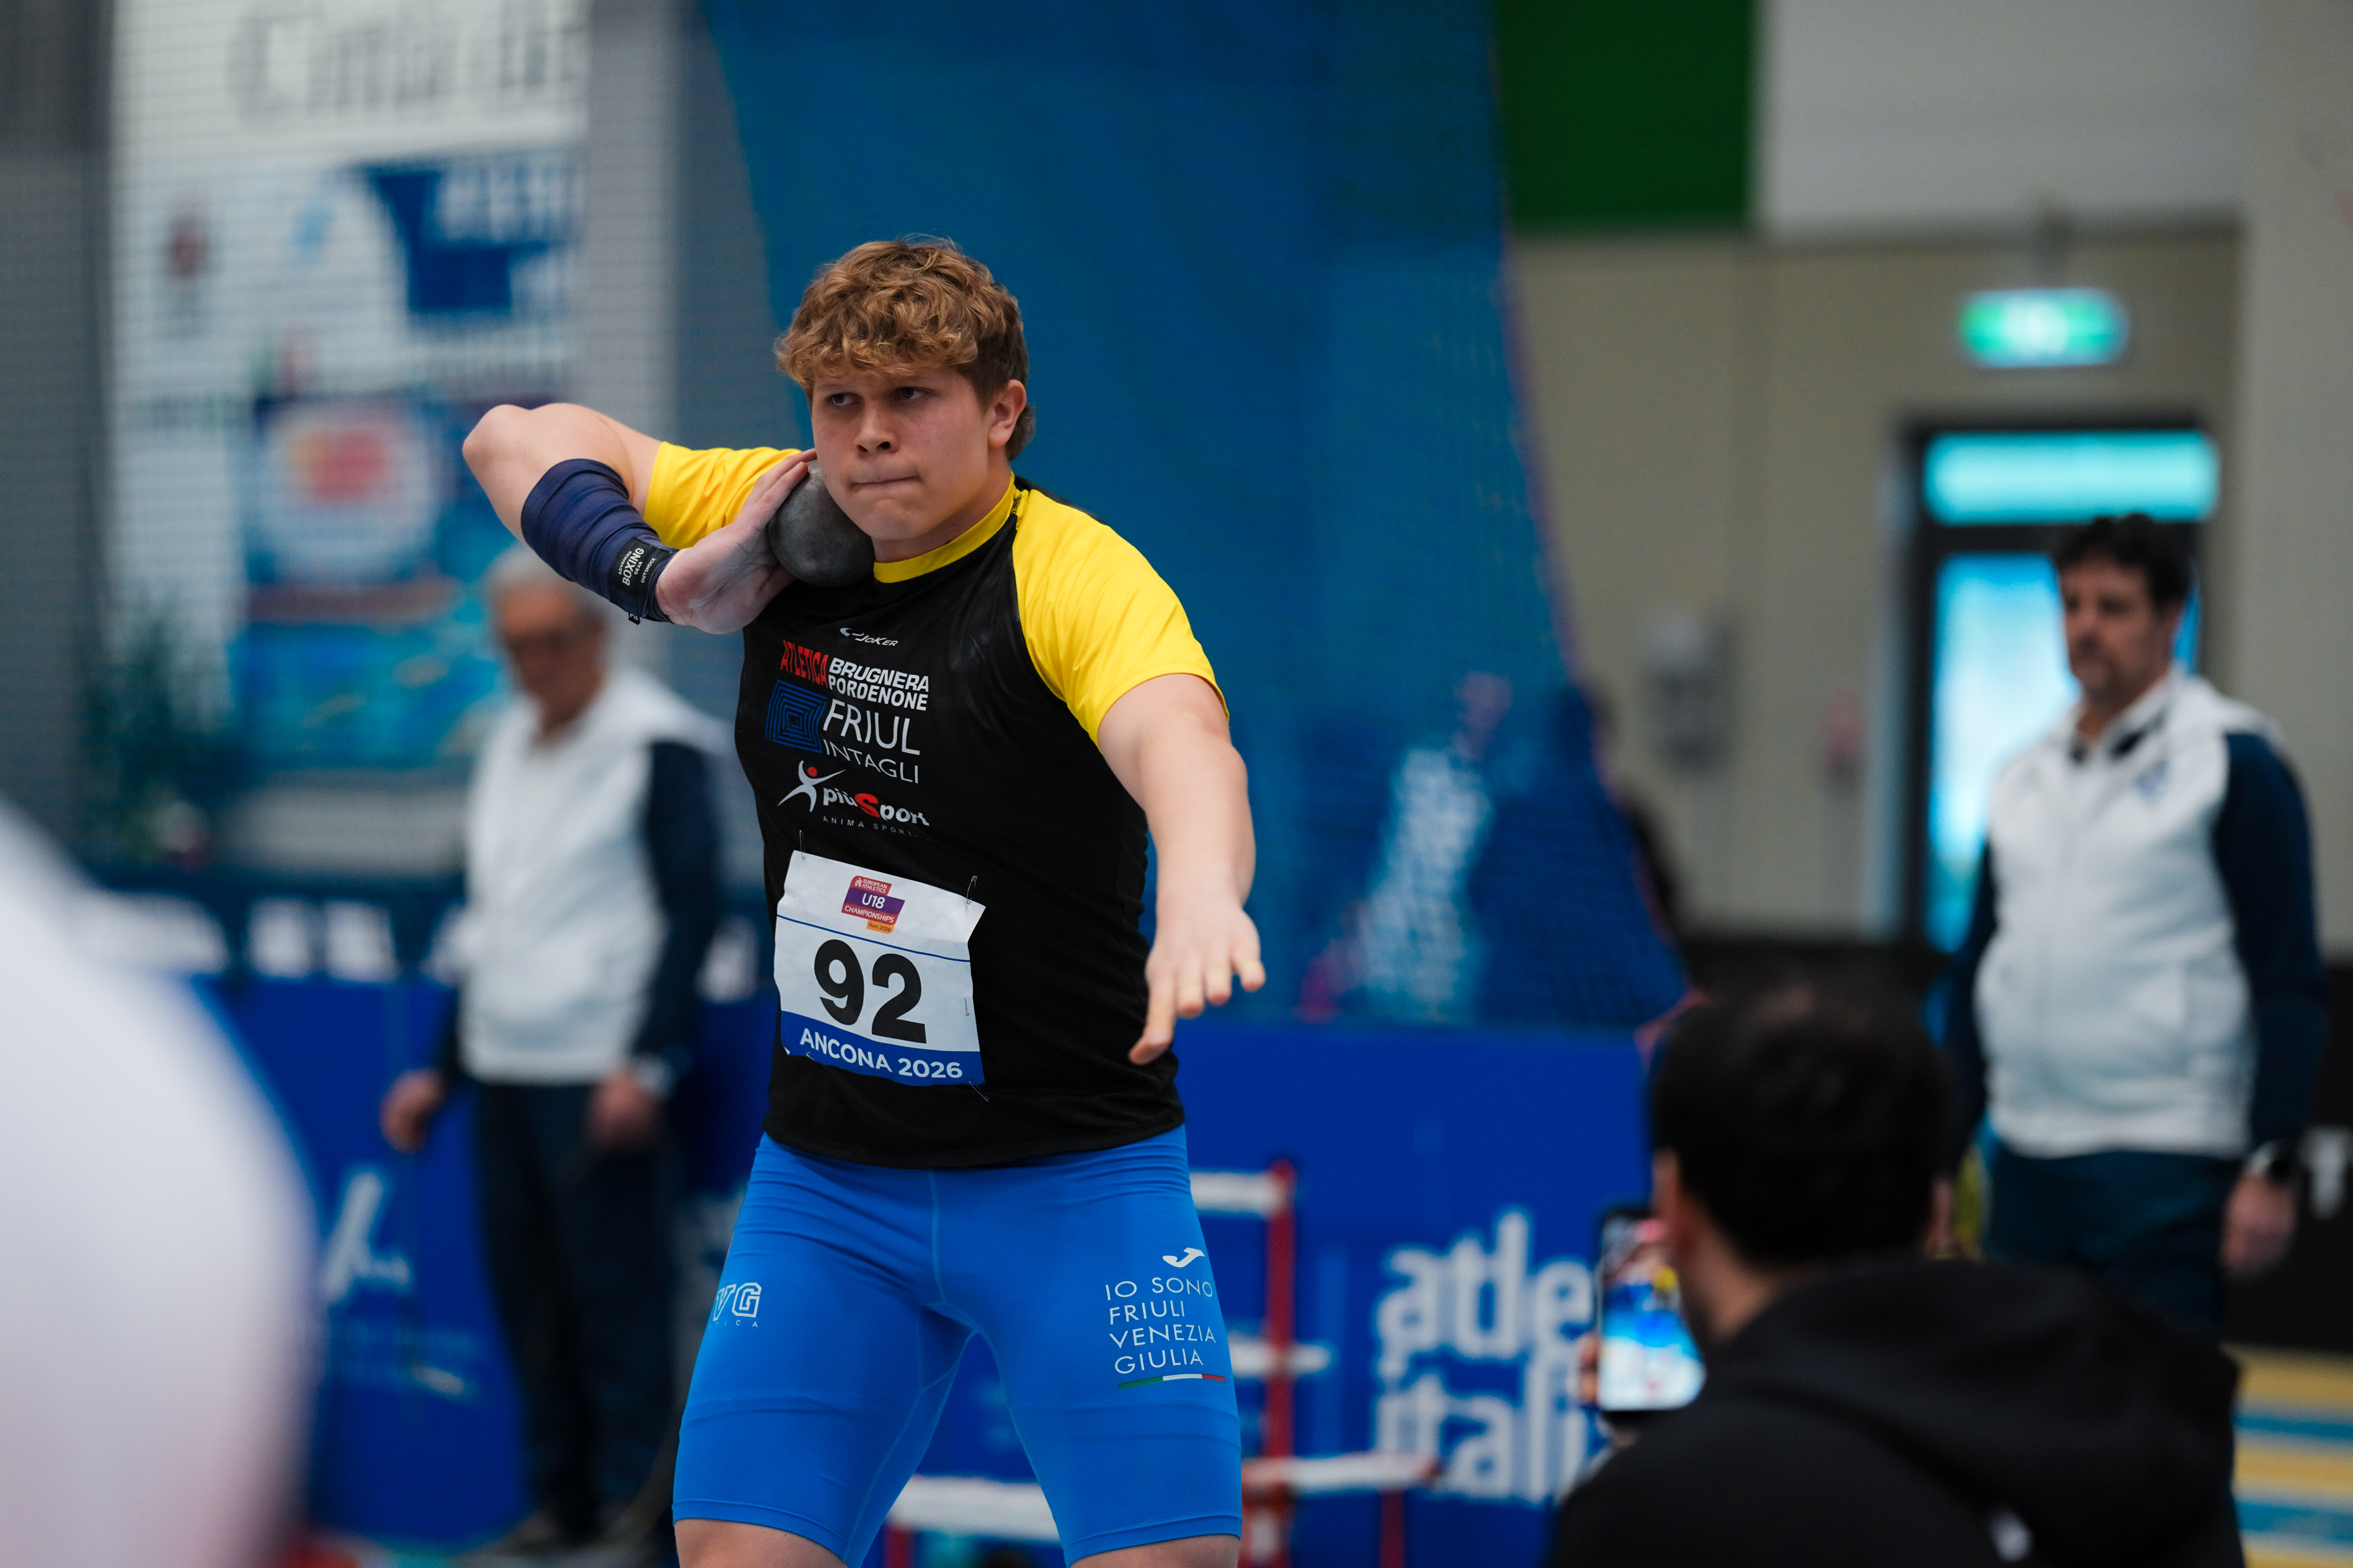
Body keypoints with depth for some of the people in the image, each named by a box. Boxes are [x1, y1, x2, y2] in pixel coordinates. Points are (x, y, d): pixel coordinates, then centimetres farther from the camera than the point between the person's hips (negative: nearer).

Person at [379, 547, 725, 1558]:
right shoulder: (508, 747, 18)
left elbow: (691, 912, -9)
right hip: (501, 1071, 7)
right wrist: (443, 1070, 20)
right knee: (525, 1291, 7)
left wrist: (645, 1065, -16)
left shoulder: (657, 745, -5)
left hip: (597, 1074, -7)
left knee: (615, 1293, -8)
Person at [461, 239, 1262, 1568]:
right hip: (822, 1178, 5)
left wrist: (1201, 887, -60)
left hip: (1074, 1181, -4)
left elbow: (1178, 737, -38)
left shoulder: (1077, 579, -16)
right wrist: (657, 574, -7)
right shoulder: (790, 526, 1)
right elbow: (520, 440, 13)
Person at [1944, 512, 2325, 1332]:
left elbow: (2289, 983, -8)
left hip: (2165, 1170, -6)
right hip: (2025, 1165, 6)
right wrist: (1938, 1161, 16)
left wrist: (2272, 1168, -14)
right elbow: (1977, 977, 20)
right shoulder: (2026, 776, 14)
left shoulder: (2233, 762, -5)